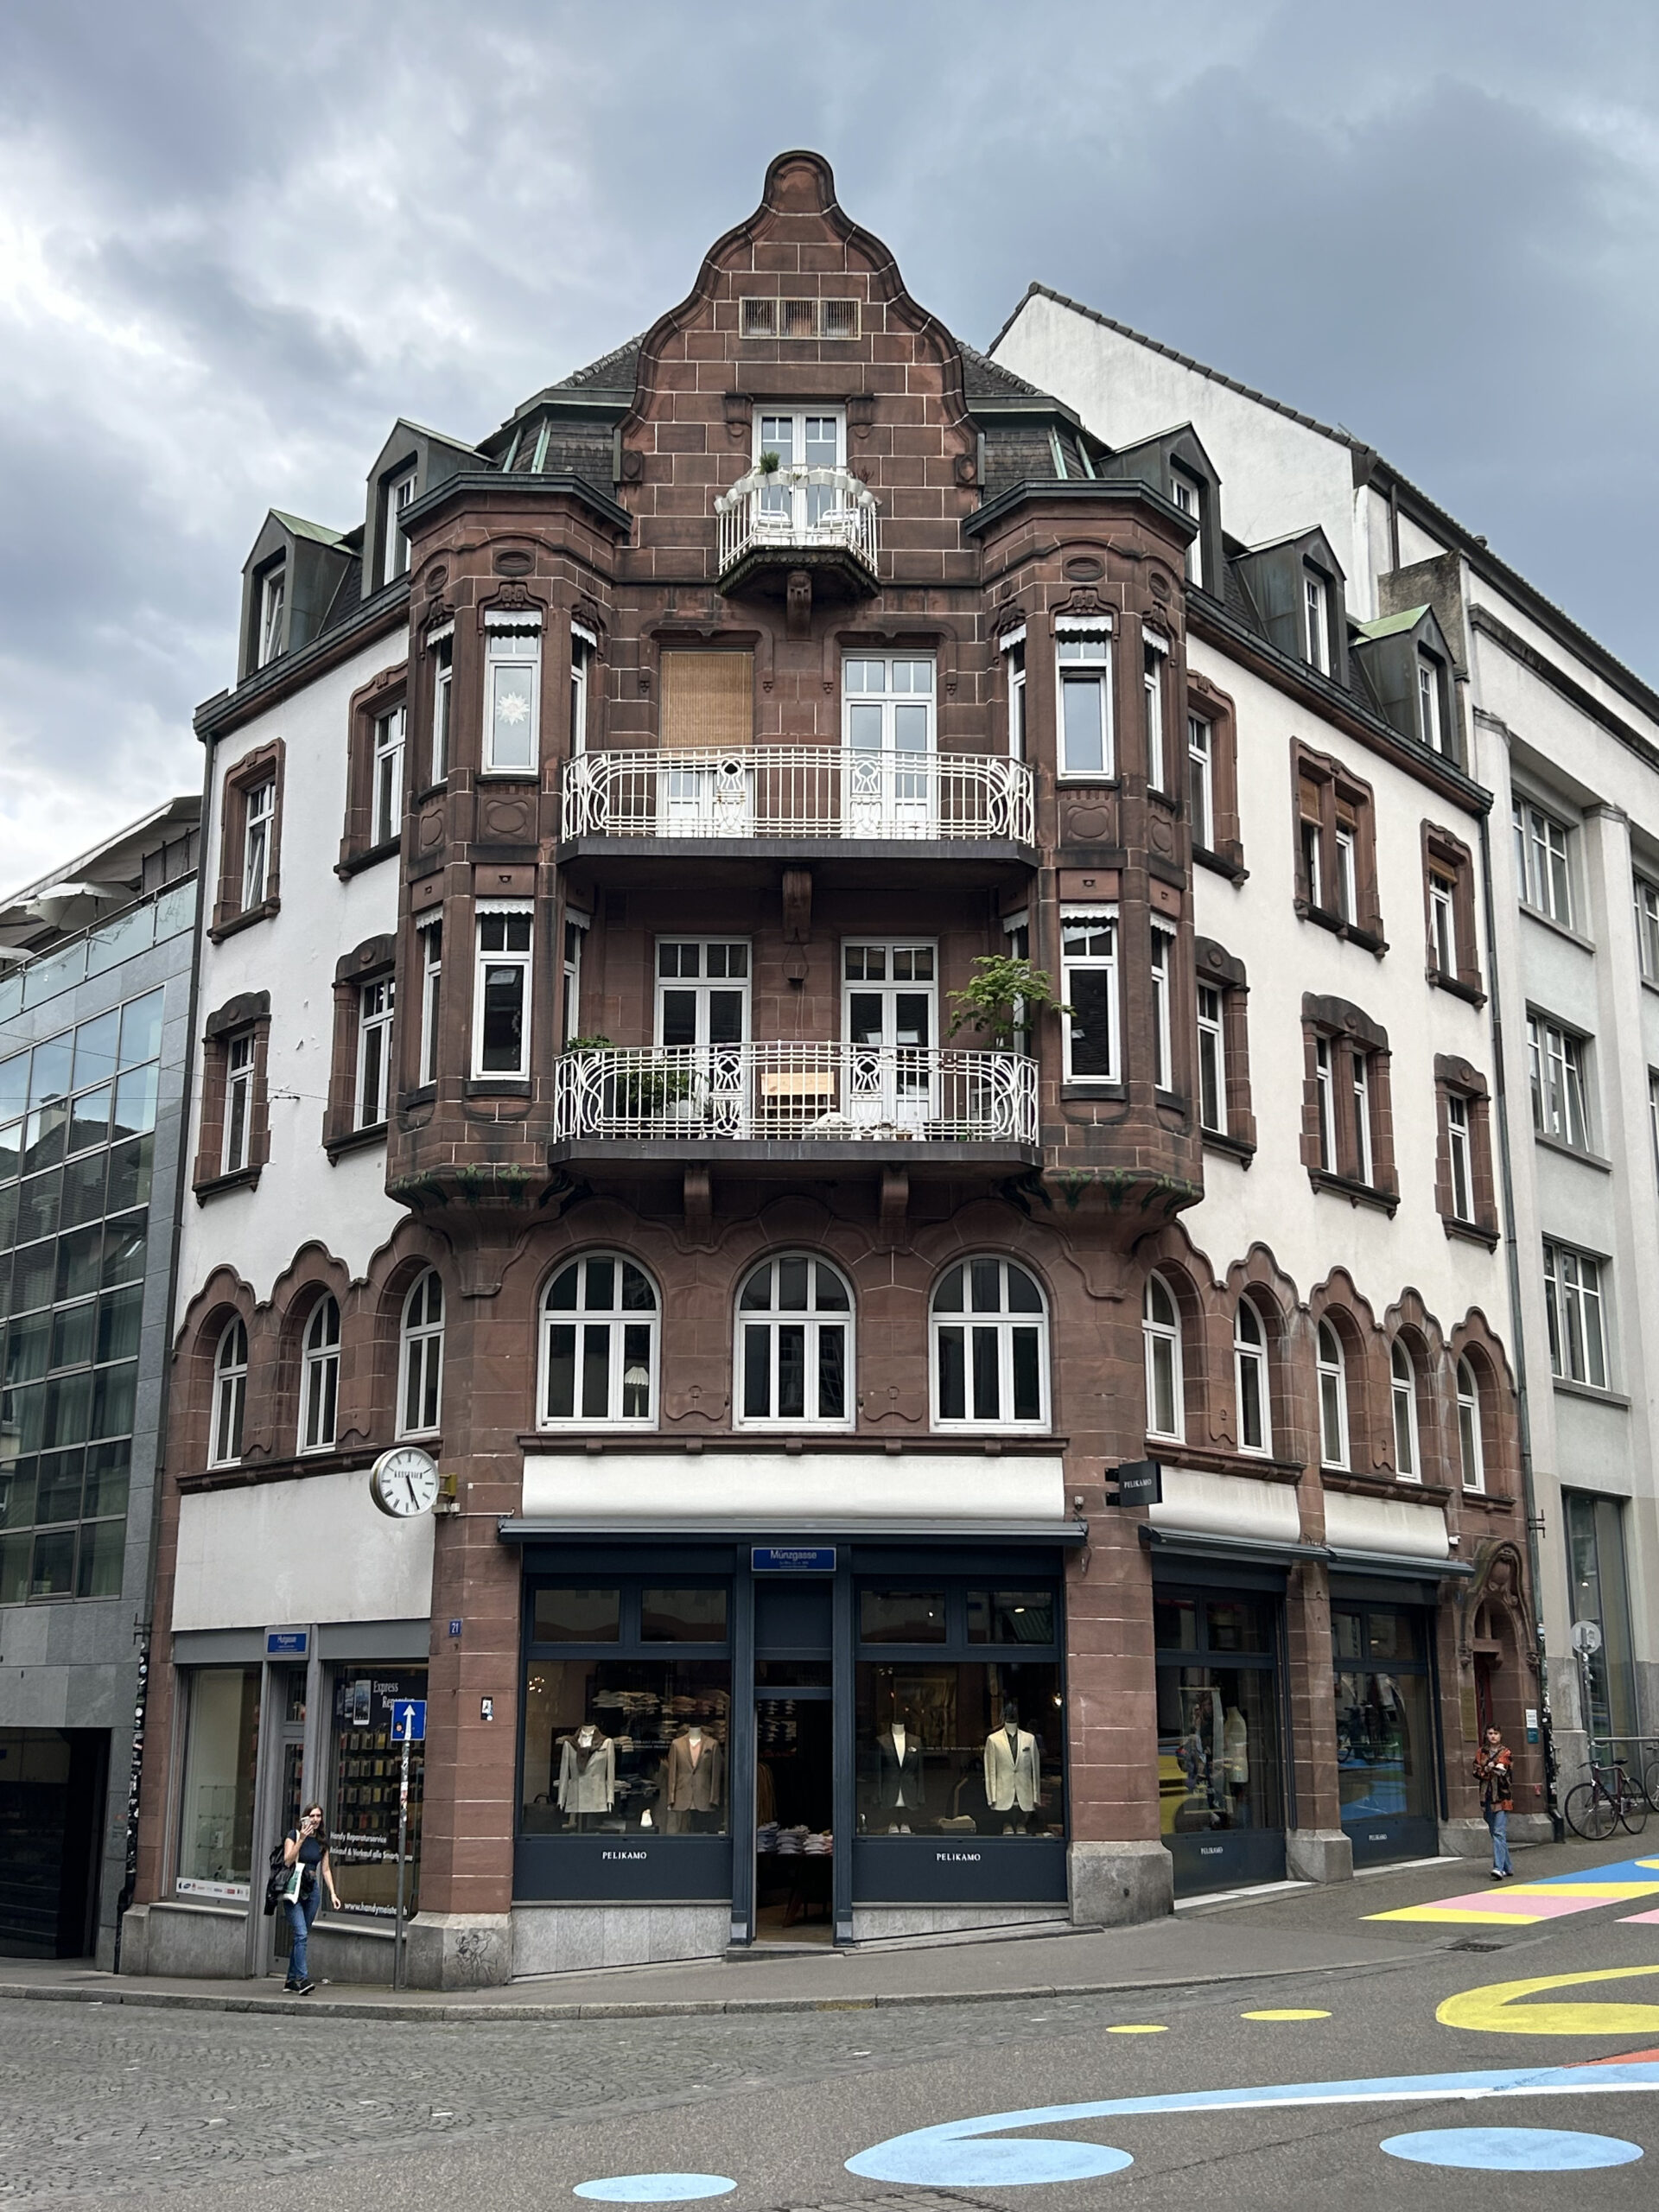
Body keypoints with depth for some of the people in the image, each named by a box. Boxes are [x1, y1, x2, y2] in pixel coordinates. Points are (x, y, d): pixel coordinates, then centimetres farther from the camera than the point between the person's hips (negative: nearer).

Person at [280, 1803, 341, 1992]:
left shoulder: (322, 1841, 12)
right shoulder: (294, 1835, -3)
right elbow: (287, 1861, -13)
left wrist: (332, 1893, 8)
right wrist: (301, 1839, -18)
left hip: (312, 1890, 5)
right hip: (294, 1889, -5)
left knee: (302, 1936, 7)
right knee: (301, 1934, -16)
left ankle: (292, 1979, 14)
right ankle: (301, 1978, -19)